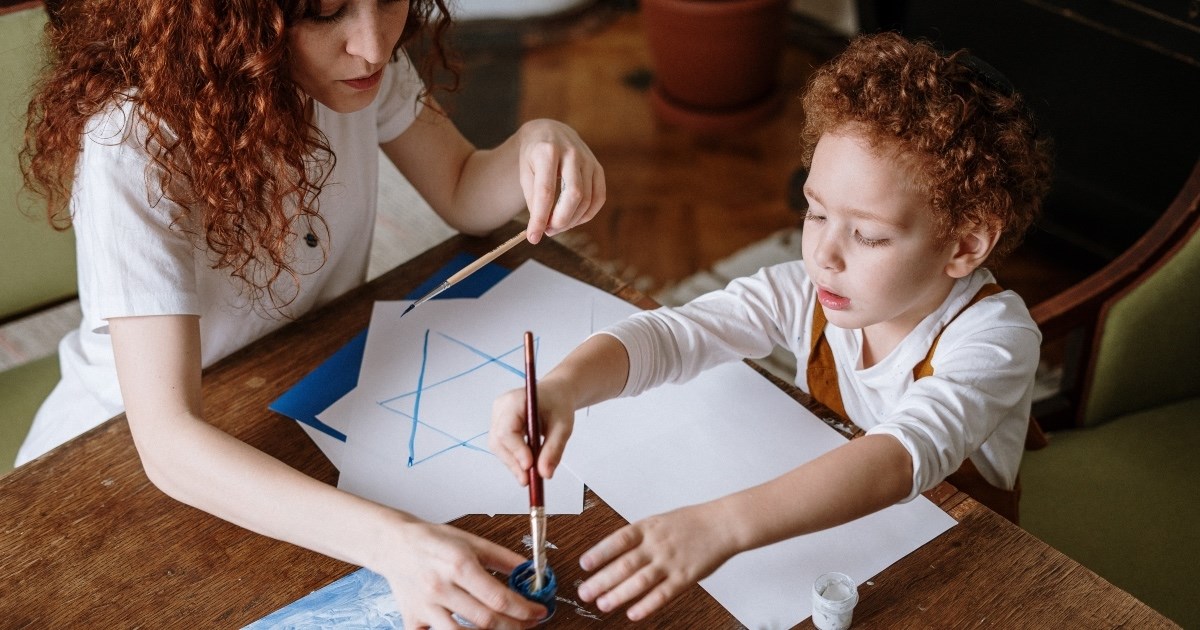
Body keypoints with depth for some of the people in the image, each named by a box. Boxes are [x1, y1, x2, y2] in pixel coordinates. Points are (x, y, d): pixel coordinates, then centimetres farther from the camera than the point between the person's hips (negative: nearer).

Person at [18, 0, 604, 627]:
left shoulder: (358, 64, -15)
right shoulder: (134, 145, -33)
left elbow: (466, 197, -1)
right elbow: (167, 439, -38)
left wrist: (536, 143, -24)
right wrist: (390, 540, -51)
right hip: (133, 457, -5)